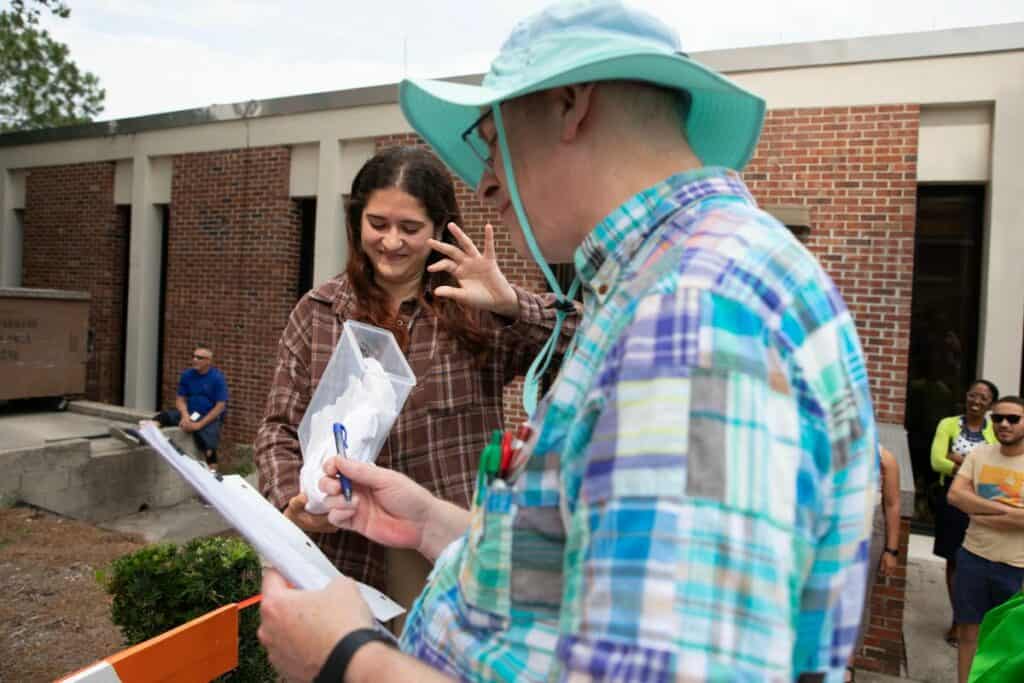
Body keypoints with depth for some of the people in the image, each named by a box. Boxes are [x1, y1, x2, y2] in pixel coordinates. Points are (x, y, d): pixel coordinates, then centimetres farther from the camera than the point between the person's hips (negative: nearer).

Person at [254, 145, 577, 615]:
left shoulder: (478, 310, -4)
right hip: (347, 553, 2)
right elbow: (280, 427, 7)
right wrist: (291, 500, -11)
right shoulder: (317, 312, 4)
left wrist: (511, 304, -28)